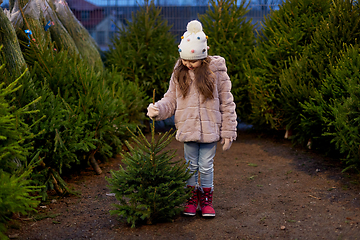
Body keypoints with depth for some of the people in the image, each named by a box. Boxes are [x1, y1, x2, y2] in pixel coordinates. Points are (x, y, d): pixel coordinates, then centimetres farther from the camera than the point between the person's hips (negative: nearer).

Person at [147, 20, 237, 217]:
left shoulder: (216, 71, -4)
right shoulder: (179, 73, 3)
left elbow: (226, 103, -1)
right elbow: (171, 100, 9)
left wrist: (228, 132, -3)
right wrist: (157, 109, -13)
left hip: (210, 130, -2)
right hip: (187, 129, 2)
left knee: (206, 166, 6)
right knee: (191, 165, 11)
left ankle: (207, 199, 24)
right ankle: (192, 198, 27)